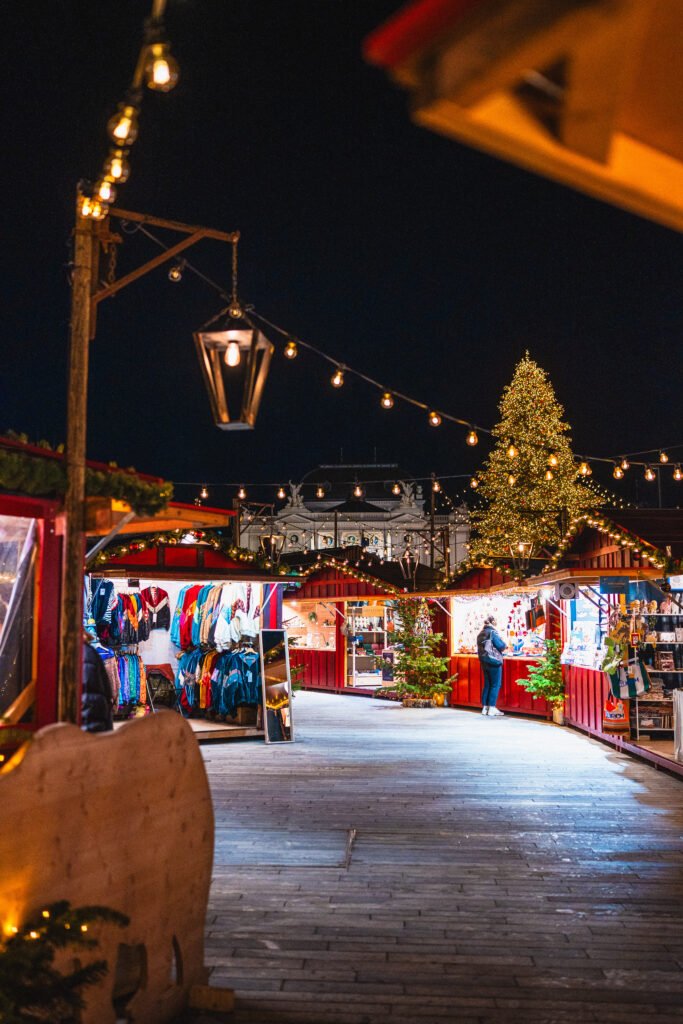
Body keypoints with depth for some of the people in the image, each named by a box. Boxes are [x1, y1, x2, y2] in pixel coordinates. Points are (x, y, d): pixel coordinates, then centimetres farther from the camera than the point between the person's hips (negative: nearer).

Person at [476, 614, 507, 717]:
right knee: (495, 685, -1)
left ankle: (484, 707, 14)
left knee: (487, 685, 13)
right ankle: (492, 709, -3)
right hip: (494, 662, -7)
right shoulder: (493, 632, -14)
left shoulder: (481, 634, 10)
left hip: (484, 662, 7)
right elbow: (502, 646, -16)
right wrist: (504, 644, 7)